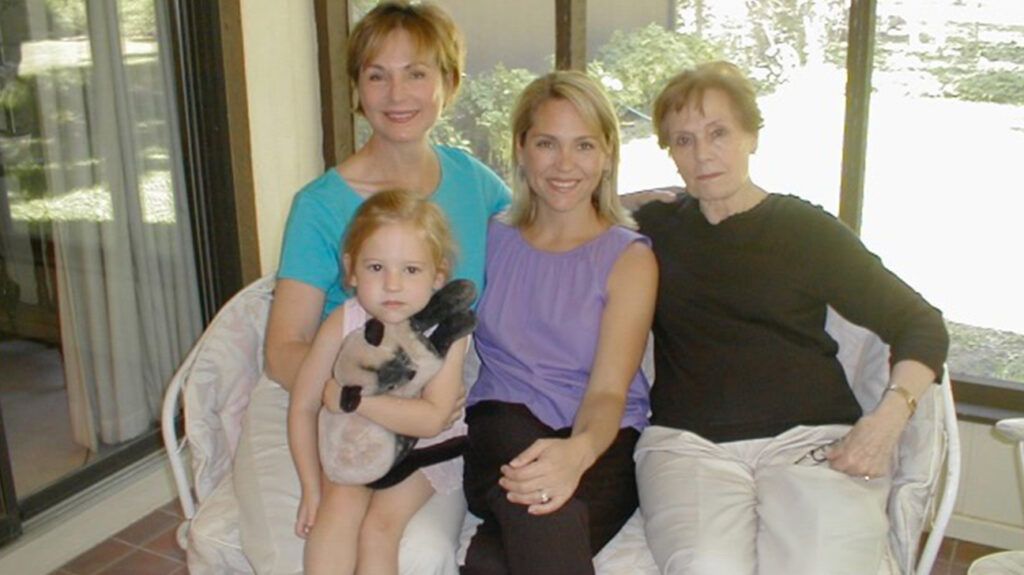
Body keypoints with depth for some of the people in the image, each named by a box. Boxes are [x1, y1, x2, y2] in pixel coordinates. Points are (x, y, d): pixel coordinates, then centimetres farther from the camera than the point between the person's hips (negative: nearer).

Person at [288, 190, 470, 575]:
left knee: (379, 524, -19)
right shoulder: (342, 324, -17)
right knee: (340, 507, -22)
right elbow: (303, 407, -9)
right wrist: (312, 488, -11)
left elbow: (432, 419, -31)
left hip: (420, 449, -2)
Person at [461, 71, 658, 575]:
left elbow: (609, 391, -8)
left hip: (599, 444, -2)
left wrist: (578, 451, -31)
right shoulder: (492, 240, 15)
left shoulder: (630, 258, 4)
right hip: (501, 427, 2)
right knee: (541, 515, -37)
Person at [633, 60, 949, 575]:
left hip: (812, 437, 0)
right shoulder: (654, 229, 18)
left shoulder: (805, 229, 11)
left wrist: (886, 419, -7)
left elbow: (922, 325, 10)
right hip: (686, 441, 1)